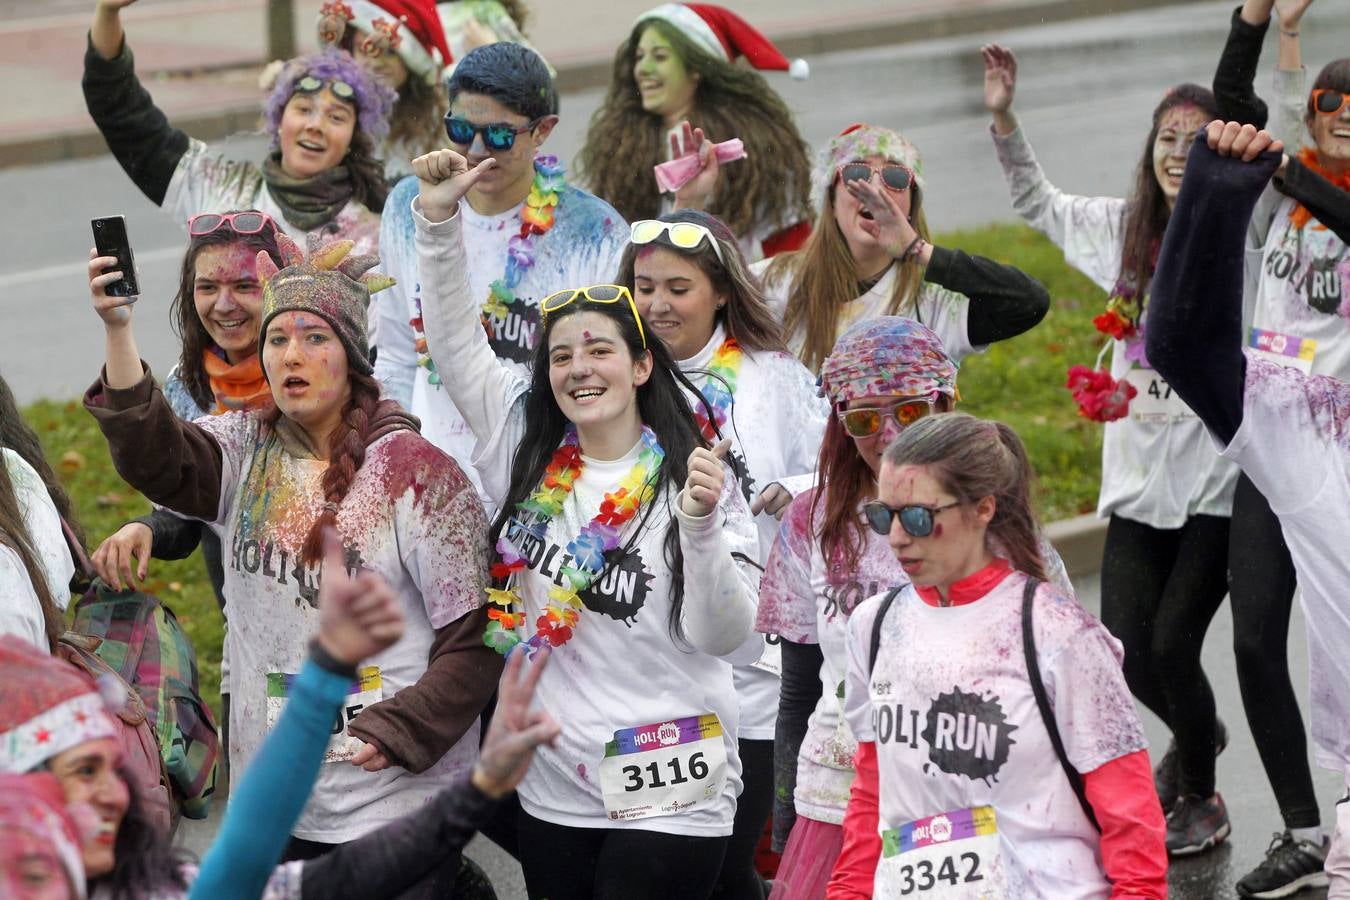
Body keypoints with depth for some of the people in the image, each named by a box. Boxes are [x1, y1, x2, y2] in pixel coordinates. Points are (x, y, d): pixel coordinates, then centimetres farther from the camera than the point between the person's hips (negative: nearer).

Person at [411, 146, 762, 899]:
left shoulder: (692, 477, -8)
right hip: (553, 794, 5)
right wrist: (440, 220, -6)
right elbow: (457, 344, 4)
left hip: (668, 799, -5)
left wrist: (700, 525, -29)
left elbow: (724, 639, -14)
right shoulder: (525, 452, 5)